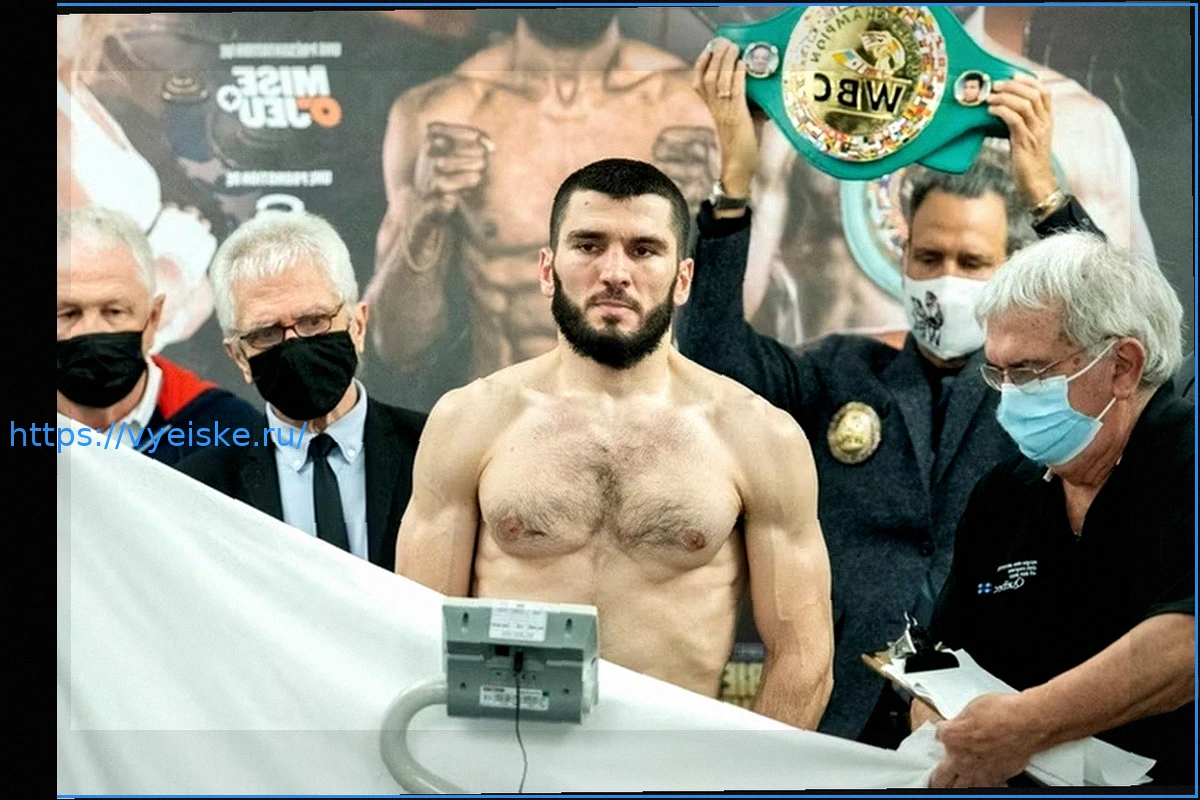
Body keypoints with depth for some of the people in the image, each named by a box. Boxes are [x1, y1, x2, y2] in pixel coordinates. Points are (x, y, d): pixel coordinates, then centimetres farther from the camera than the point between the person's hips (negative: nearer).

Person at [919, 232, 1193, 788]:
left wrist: (1026, 724, -26)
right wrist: (943, 741, -5)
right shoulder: (1001, 497, 11)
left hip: (1168, 779, -4)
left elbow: (1184, 640, -24)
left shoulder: (1181, 469, -10)